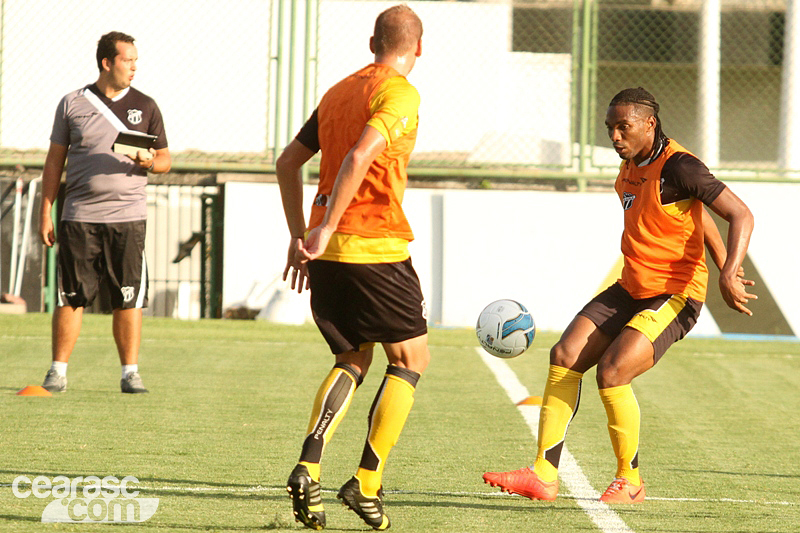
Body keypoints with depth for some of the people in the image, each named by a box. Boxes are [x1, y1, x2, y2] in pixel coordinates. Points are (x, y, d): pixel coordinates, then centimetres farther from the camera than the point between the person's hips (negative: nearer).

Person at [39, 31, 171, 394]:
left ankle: (130, 373, 5)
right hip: (79, 217, -1)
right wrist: (45, 213, 4)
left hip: (127, 216, 1)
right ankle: (58, 371, 7)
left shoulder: (145, 107, 9)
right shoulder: (73, 104, 7)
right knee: (70, 298, 0)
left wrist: (150, 161, -11)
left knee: (129, 300, -1)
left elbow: (165, 159, 13)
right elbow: (55, 160, 9)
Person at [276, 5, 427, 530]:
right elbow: (359, 157, -22)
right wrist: (326, 231, -23)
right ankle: (367, 483, -1)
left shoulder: (339, 92, 15)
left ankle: (308, 468, -3)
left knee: (352, 360, 18)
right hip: (377, 248, -7)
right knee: (411, 359, 8)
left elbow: (288, 162, 19)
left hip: (327, 253, 7)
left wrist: (300, 235, 21)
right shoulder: (400, 94, -8)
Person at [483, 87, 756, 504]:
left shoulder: (677, 167, -17)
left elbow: (741, 215, -20)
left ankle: (630, 481, -3)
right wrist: (723, 261, 26)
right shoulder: (630, 167, 9)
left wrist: (729, 275, -33)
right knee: (564, 356, -5)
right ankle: (544, 475, -4)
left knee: (611, 372, -22)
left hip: (675, 296, -9)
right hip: (630, 289, 9)